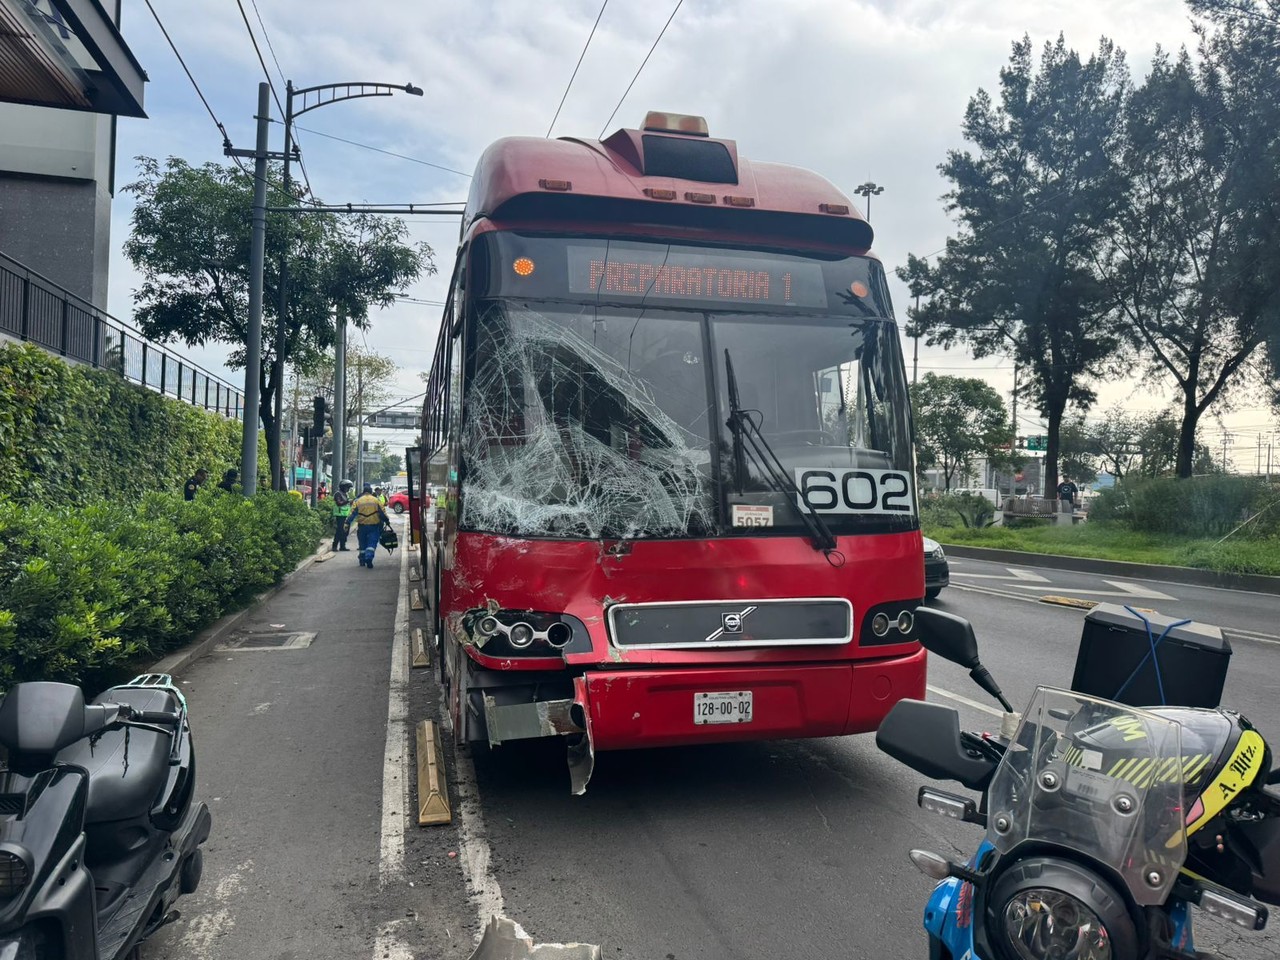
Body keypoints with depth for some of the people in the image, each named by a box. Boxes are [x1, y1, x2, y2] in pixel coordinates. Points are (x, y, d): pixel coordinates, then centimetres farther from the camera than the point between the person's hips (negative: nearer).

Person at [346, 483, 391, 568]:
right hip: (374, 526, -2)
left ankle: (362, 560, 22)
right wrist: (387, 522, 12)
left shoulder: (358, 501, 2)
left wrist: (348, 523, -1)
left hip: (362, 526, 2)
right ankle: (369, 558, -22)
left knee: (362, 544, 15)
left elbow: (352, 513, -2)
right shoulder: (376, 500, 0)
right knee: (372, 543, -2)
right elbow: (382, 513, 1)